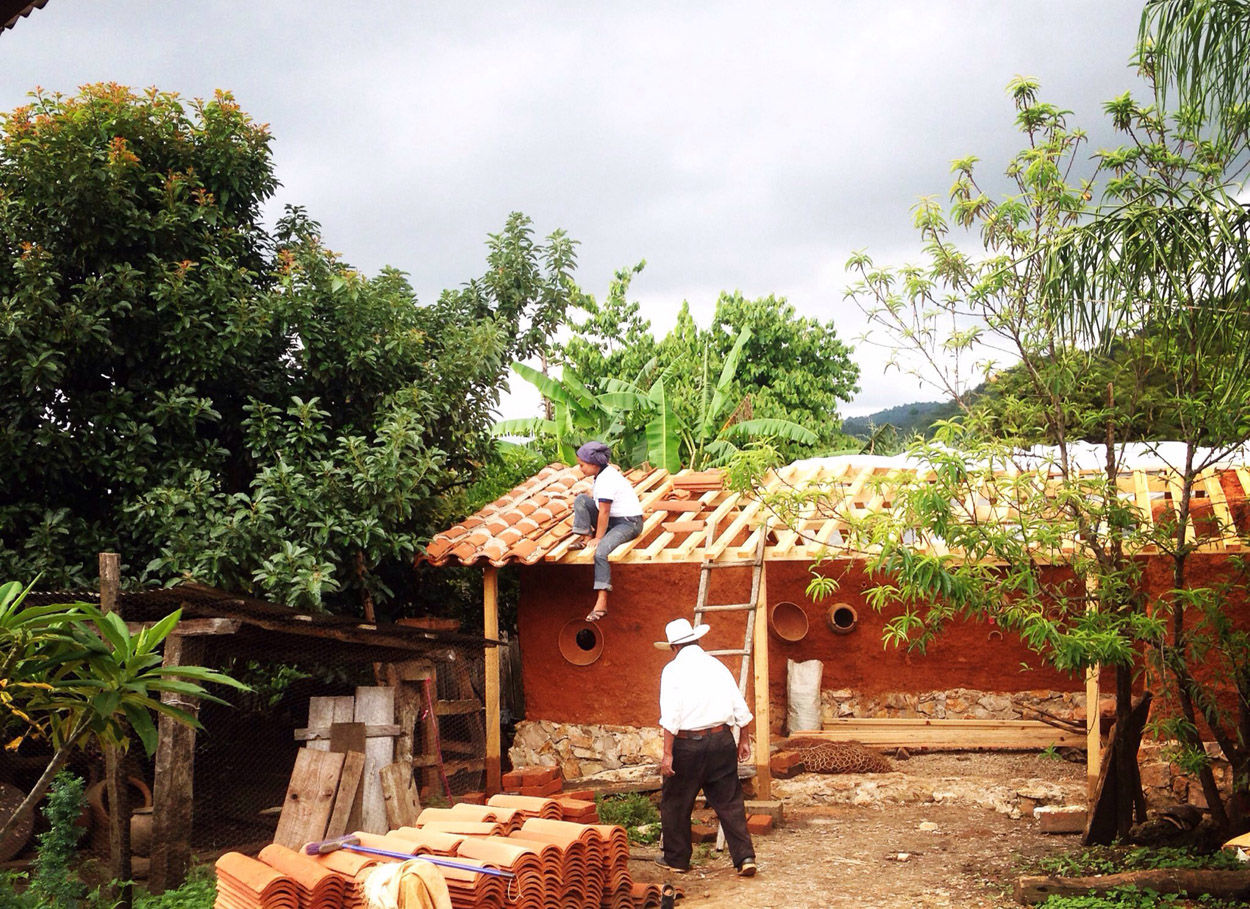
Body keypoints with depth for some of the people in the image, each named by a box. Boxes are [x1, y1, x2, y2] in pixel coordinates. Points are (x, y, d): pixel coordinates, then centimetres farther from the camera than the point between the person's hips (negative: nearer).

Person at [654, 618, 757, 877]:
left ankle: (676, 859, 21)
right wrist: (744, 740, 20)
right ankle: (745, 857, 3)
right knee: (729, 802, 9)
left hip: (688, 743, -4)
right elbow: (739, 707, 9)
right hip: (721, 739, 4)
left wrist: (668, 754, -13)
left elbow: (671, 716, -13)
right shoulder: (717, 665, 8)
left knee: (675, 802, 12)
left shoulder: (673, 670, -6)